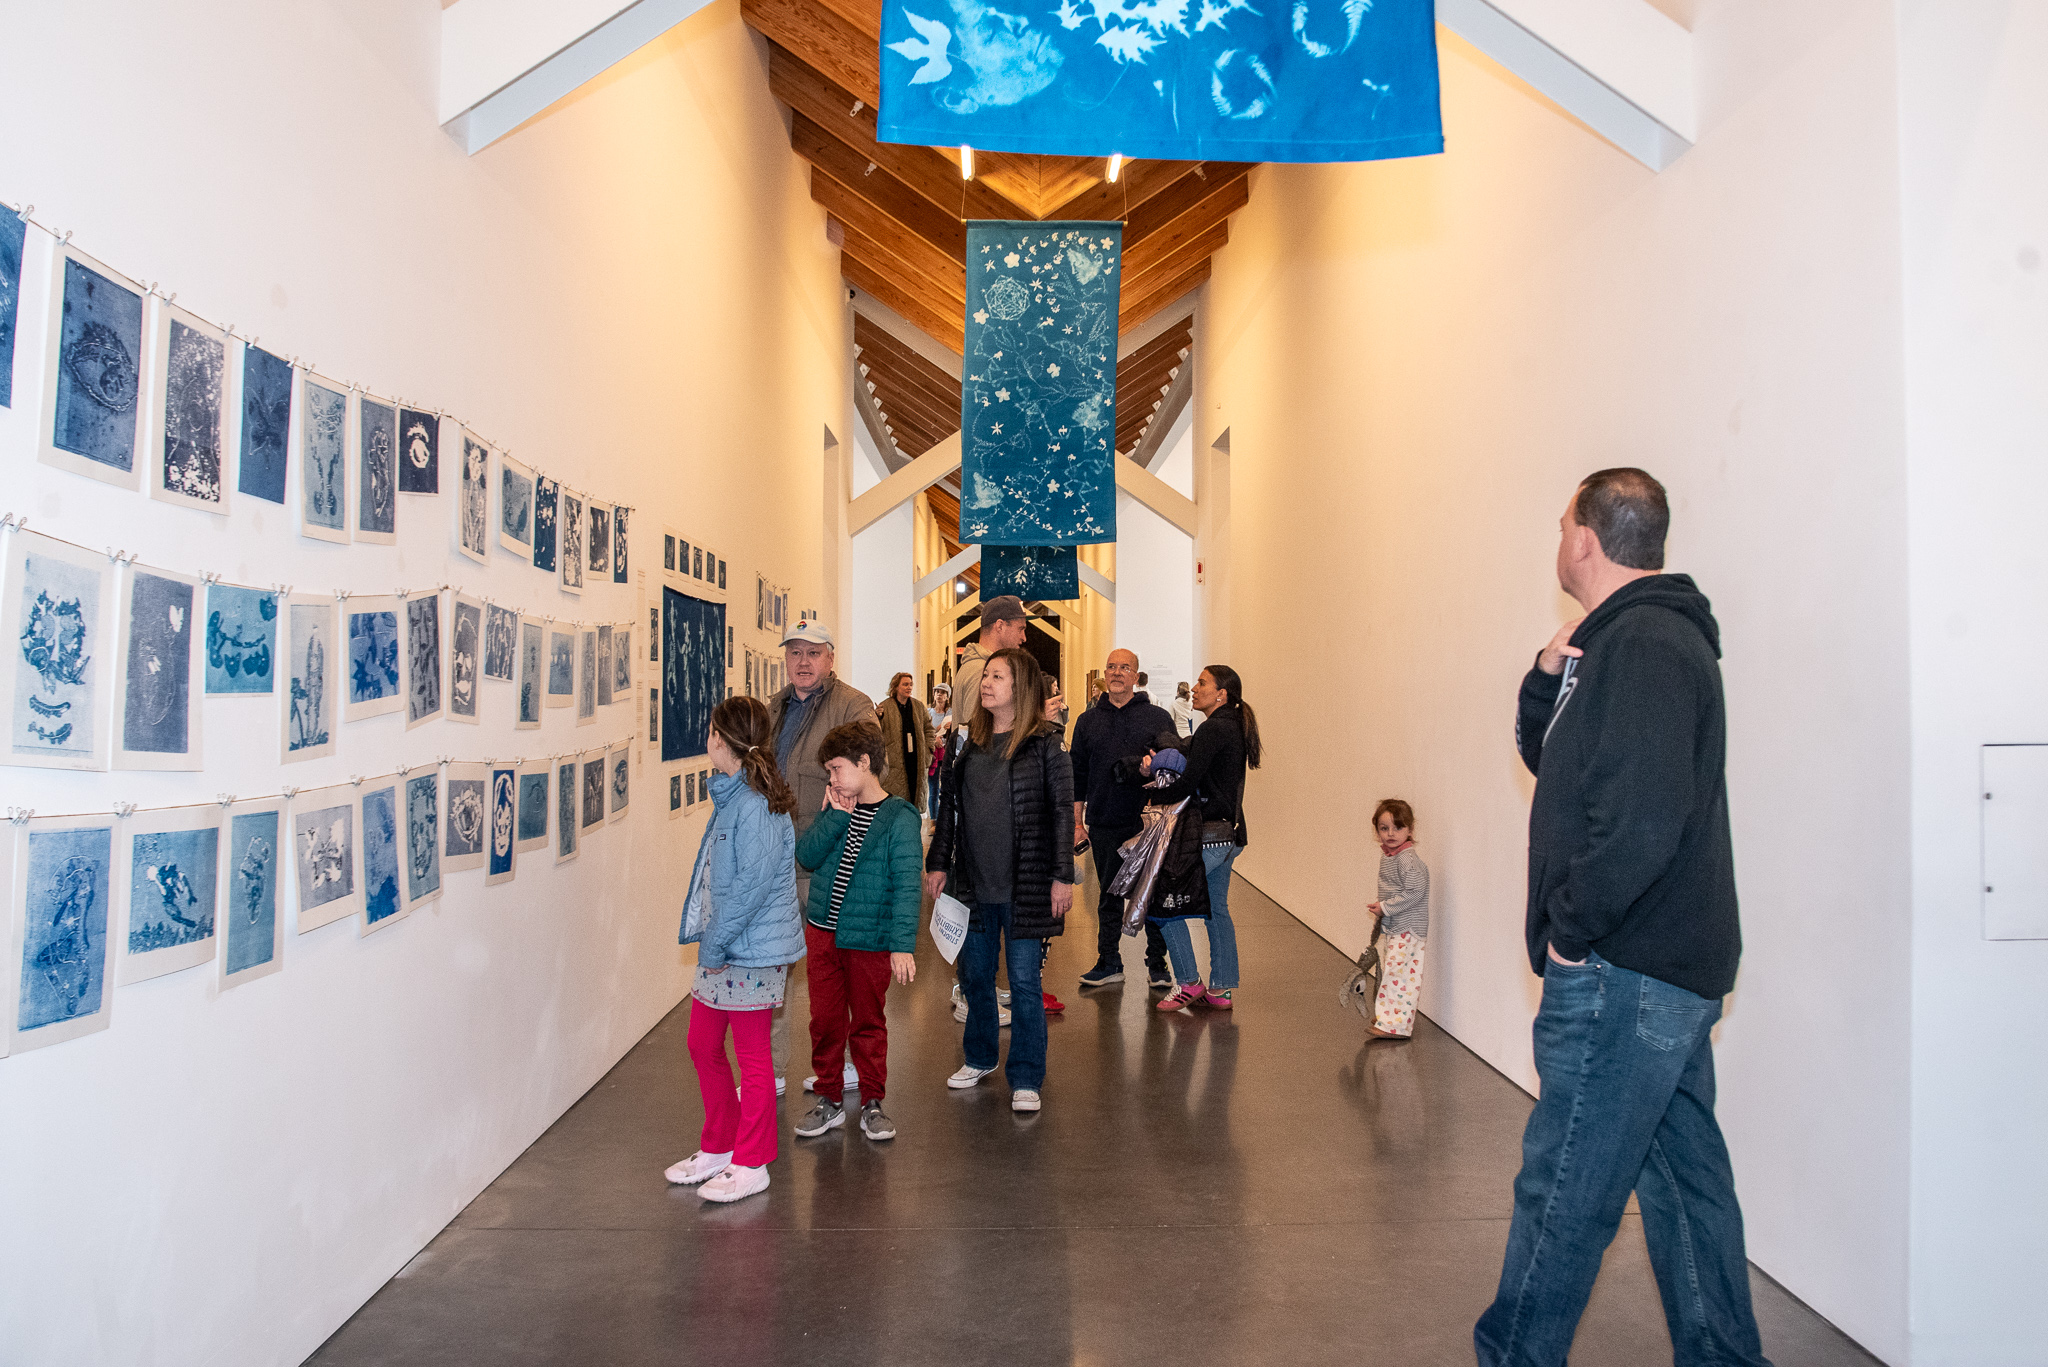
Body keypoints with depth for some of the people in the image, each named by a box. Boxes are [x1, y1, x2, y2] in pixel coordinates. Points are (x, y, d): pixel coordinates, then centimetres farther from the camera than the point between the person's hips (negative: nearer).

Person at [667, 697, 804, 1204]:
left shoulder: (755, 805, -20)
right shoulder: (730, 796, 11)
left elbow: (755, 883, -25)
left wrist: (715, 941, -19)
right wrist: (709, 939, 15)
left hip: (752, 951, -10)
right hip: (721, 947, 10)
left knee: (752, 1056, 3)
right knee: (703, 1044, 17)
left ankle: (751, 1164, 17)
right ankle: (718, 1147, 32)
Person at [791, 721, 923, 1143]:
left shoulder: (899, 818, -12)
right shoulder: (837, 811, 5)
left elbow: (907, 885, -17)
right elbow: (805, 856, -5)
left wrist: (903, 944, -22)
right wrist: (837, 815, -13)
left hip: (869, 940, -5)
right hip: (822, 931, 5)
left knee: (868, 1023, 10)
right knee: (825, 1020, 13)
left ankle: (872, 1104, 25)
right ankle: (828, 1102, 28)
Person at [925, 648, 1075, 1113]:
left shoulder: (1043, 744, -7)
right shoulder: (971, 743, 8)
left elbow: (1062, 812, -7)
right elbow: (950, 807, 12)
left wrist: (1063, 875, -10)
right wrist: (937, 863, 10)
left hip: (1024, 885, -5)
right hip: (972, 882, 5)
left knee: (1024, 981, 3)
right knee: (974, 975, 15)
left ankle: (1025, 1079, 15)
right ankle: (979, 1057, 35)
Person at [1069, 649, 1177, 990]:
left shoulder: (1158, 718, 2)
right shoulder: (1088, 721, 10)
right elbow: (1078, 774, 12)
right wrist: (1077, 821, 8)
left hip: (1148, 824, -2)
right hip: (1103, 826, 2)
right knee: (1109, 896, 11)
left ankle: (1157, 965, 17)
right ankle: (1109, 964, 20)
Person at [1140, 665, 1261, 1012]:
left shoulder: (1214, 729, -16)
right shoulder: (1234, 727, 14)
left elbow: (1188, 783, -20)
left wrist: (1150, 794, -5)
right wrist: (1151, 765, -6)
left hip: (1209, 834, -10)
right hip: (1227, 833, 10)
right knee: (1216, 909, 16)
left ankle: (1189, 983, 6)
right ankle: (1222, 989, 21)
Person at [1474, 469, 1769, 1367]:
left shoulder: (1643, 646, -18)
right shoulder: (1648, 636, 15)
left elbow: (1640, 822, -28)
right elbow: (1550, 761, 22)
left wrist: (1570, 930, -16)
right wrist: (1549, 679, 4)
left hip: (1625, 973, -10)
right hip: (1671, 965, 10)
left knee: (1563, 1182, 0)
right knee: (1683, 1169, 18)